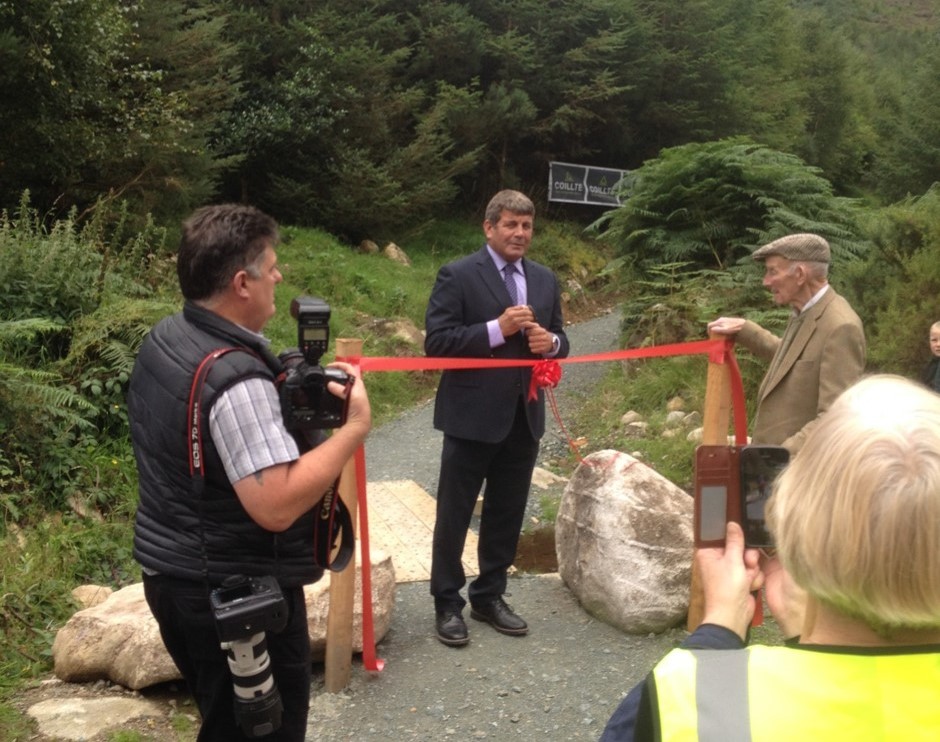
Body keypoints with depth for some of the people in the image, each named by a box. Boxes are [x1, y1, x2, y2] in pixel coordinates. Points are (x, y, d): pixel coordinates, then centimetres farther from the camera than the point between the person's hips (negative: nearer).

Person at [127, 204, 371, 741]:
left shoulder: (163, 341, 2)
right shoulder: (235, 378, -27)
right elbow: (276, 506, -33)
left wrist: (284, 386, 4)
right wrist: (357, 426, -24)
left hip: (173, 572, 9)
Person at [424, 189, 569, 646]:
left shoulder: (545, 280, 10)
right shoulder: (457, 275, -8)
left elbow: (558, 341, 16)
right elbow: (436, 341, -14)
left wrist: (551, 342, -8)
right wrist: (497, 329, -23)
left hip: (524, 417, 6)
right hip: (472, 416, -5)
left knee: (507, 515, 14)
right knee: (454, 515, 5)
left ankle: (489, 597, 29)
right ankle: (447, 604, 19)